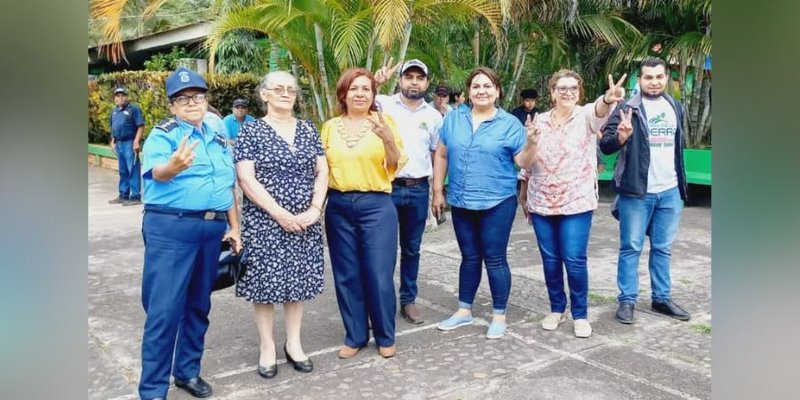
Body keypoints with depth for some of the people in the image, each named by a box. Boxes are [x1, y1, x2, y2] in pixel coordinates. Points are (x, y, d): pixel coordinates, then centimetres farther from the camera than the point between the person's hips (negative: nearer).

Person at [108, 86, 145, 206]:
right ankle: (123, 195, 22)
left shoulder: (133, 109, -8)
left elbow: (141, 126, -13)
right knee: (123, 171, 14)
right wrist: (113, 142, 18)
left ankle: (135, 197, -2)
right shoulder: (114, 111, 16)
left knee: (133, 170, -6)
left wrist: (136, 142, -19)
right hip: (119, 144, 8)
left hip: (130, 143, -8)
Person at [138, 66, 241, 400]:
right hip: (170, 228, -6)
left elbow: (228, 186, 19)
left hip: (213, 228, 6)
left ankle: (188, 371, 29)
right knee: (164, 309, -5)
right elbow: (156, 170, -23)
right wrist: (172, 166, -46)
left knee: (198, 304, 14)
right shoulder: (163, 134, -3)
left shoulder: (218, 139, 16)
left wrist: (234, 227, 13)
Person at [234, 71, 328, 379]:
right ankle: (267, 347, 17)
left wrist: (315, 208, -8)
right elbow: (245, 179, -12)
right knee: (266, 281, 2)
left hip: (304, 221, 4)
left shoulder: (308, 130, 9)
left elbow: (322, 172, 8)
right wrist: (280, 214, -17)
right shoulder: (251, 131, -4)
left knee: (299, 279, 9)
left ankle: (294, 344, 23)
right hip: (265, 221, -4)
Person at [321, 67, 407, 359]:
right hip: (339, 206, 3)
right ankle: (355, 336, 24)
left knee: (379, 275, 0)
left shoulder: (384, 121, 0)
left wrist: (388, 139, -22)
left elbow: (395, 167, -6)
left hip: (376, 205, -3)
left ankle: (385, 337, 19)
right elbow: (321, 168, 13)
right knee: (346, 275, 9)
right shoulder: (330, 127, 8)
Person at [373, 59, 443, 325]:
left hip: (418, 190, 3)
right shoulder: (383, 104, -1)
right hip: (386, 187, -3)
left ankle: (408, 300, 25)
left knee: (411, 248, 13)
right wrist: (374, 83, -32)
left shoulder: (433, 115, 8)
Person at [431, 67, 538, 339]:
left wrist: (531, 143, -24)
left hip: (497, 203, -3)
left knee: (494, 259, 2)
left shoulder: (510, 124, -3)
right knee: (469, 257, 15)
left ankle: (499, 315, 17)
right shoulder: (454, 118, 5)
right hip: (461, 202, 3)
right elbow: (441, 155, 9)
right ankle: (464, 310, 28)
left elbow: (524, 163, -5)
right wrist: (438, 191, 7)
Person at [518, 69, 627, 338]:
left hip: (577, 203, -3)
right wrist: (524, 195, 14)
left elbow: (599, 111, -29)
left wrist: (608, 100, -52)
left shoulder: (585, 116, -4)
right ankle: (557, 309, 26)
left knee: (575, 260, -4)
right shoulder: (540, 121, 5)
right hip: (541, 203, 3)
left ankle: (580, 315, 13)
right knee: (550, 259, 9)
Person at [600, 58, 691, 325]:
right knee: (631, 248, 1)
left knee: (663, 249, 13)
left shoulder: (675, 107, 12)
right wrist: (621, 136, -33)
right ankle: (627, 300, 10)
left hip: (670, 192, 5)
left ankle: (662, 298, 23)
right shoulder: (628, 108, -7)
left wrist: (682, 184, 21)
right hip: (637, 192, -5)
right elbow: (605, 145, -11)